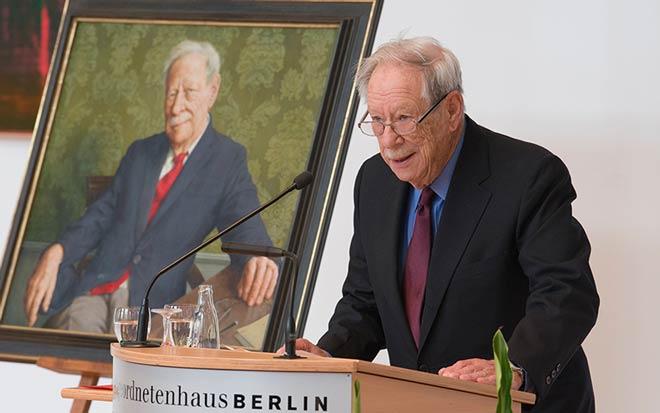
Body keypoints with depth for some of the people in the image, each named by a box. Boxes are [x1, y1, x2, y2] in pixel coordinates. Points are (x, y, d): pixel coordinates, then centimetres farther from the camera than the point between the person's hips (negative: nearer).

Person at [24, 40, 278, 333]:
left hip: (150, 304, -3)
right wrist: (55, 254, -3)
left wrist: (257, 260, -33)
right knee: (78, 322, -29)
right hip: (94, 289, 4)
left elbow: (244, 227, -7)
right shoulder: (140, 153, 21)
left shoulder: (228, 161, 6)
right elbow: (102, 215, 17)